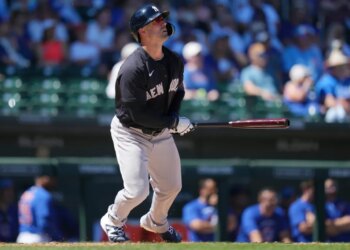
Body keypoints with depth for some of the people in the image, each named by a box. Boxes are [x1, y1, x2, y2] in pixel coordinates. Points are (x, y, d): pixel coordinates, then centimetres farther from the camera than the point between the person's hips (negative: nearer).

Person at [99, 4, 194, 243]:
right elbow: (139, 114, -28)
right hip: (130, 133, -7)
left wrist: (173, 115, -8)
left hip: (161, 132, 7)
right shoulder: (133, 69, -29)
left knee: (172, 186, 16)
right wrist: (174, 123, -23)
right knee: (137, 190, -14)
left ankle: (156, 222, 47)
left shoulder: (175, 61, -5)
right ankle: (113, 221, 18)